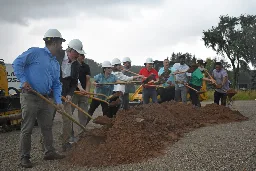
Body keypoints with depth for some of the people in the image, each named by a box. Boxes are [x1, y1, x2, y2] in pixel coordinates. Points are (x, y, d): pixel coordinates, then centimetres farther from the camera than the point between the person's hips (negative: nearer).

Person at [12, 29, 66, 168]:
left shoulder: (56, 63, 15)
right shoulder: (35, 52, -8)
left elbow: (56, 84, 13)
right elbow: (17, 63, -11)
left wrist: (58, 101, 1)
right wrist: (24, 80, -19)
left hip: (45, 99, 8)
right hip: (29, 97, -8)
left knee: (47, 126, 13)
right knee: (27, 129, -1)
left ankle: (49, 152, 26)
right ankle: (24, 157, 9)